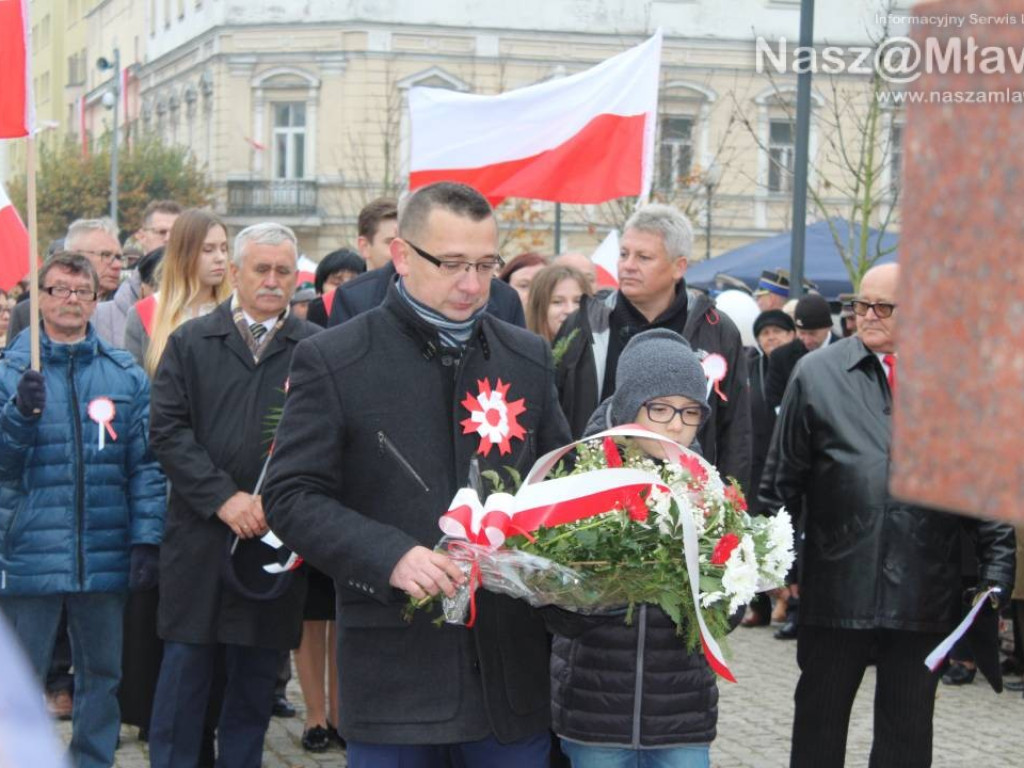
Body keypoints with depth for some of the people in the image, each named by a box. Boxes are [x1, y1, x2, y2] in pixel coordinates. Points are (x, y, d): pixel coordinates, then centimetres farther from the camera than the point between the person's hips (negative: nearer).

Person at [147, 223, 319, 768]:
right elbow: (168, 430, -2)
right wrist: (224, 498, -12)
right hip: (199, 535, 0)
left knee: (256, 678, 8)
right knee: (185, 667, 3)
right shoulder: (190, 343, 6)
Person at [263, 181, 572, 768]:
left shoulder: (528, 358, 10)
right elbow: (290, 497, -7)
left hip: (513, 666, 4)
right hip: (394, 669, -4)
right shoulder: (334, 361, -3)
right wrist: (391, 557, -21)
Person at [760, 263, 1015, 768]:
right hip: (837, 587, 0)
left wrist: (996, 568, -1)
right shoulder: (817, 373, 1)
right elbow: (782, 476, 4)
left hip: (925, 590, 1)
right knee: (819, 718, 12)